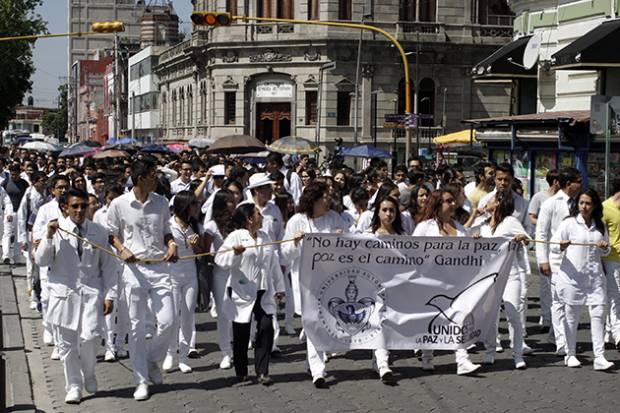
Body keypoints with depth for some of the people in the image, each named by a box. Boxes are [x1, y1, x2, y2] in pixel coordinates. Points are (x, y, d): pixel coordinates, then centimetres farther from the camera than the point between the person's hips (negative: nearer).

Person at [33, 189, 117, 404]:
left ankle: (89, 374, 14)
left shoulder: (99, 232, 4)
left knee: (89, 337, -15)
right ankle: (74, 386, 18)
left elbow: (108, 265, 7)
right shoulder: (57, 229, 1)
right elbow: (41, 260, -1)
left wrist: (109, 295, 2)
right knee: (66, 342, 4)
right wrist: (49, 237, -13)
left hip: (91, 291, 0)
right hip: (63, 291, 1)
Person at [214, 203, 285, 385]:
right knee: (241, 334, 3)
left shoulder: (265, 237, 13)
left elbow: (273, 263, 18)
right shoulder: (235, 237, -5)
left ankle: (262, 372, -1)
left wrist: (279, 287, 18)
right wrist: (235, 253, -31)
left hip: (264, 293, 5)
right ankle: (241, 373, 17)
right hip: (242, 293, -4)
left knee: (266, 329, -7)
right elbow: (220, 259, -13)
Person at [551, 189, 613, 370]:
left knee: (598, 314, -7)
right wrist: (562, 246, -26)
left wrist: (604, 247, -4)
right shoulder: (569, 223, -1)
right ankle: (570, 354, 19)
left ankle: (599, 357, -7)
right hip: (572, 275, -3)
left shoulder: (600, 226, 10)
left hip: (594, 276, 3)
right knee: (571, 316, 6)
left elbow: (606, 251, 19)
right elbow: (554, 244, -4)